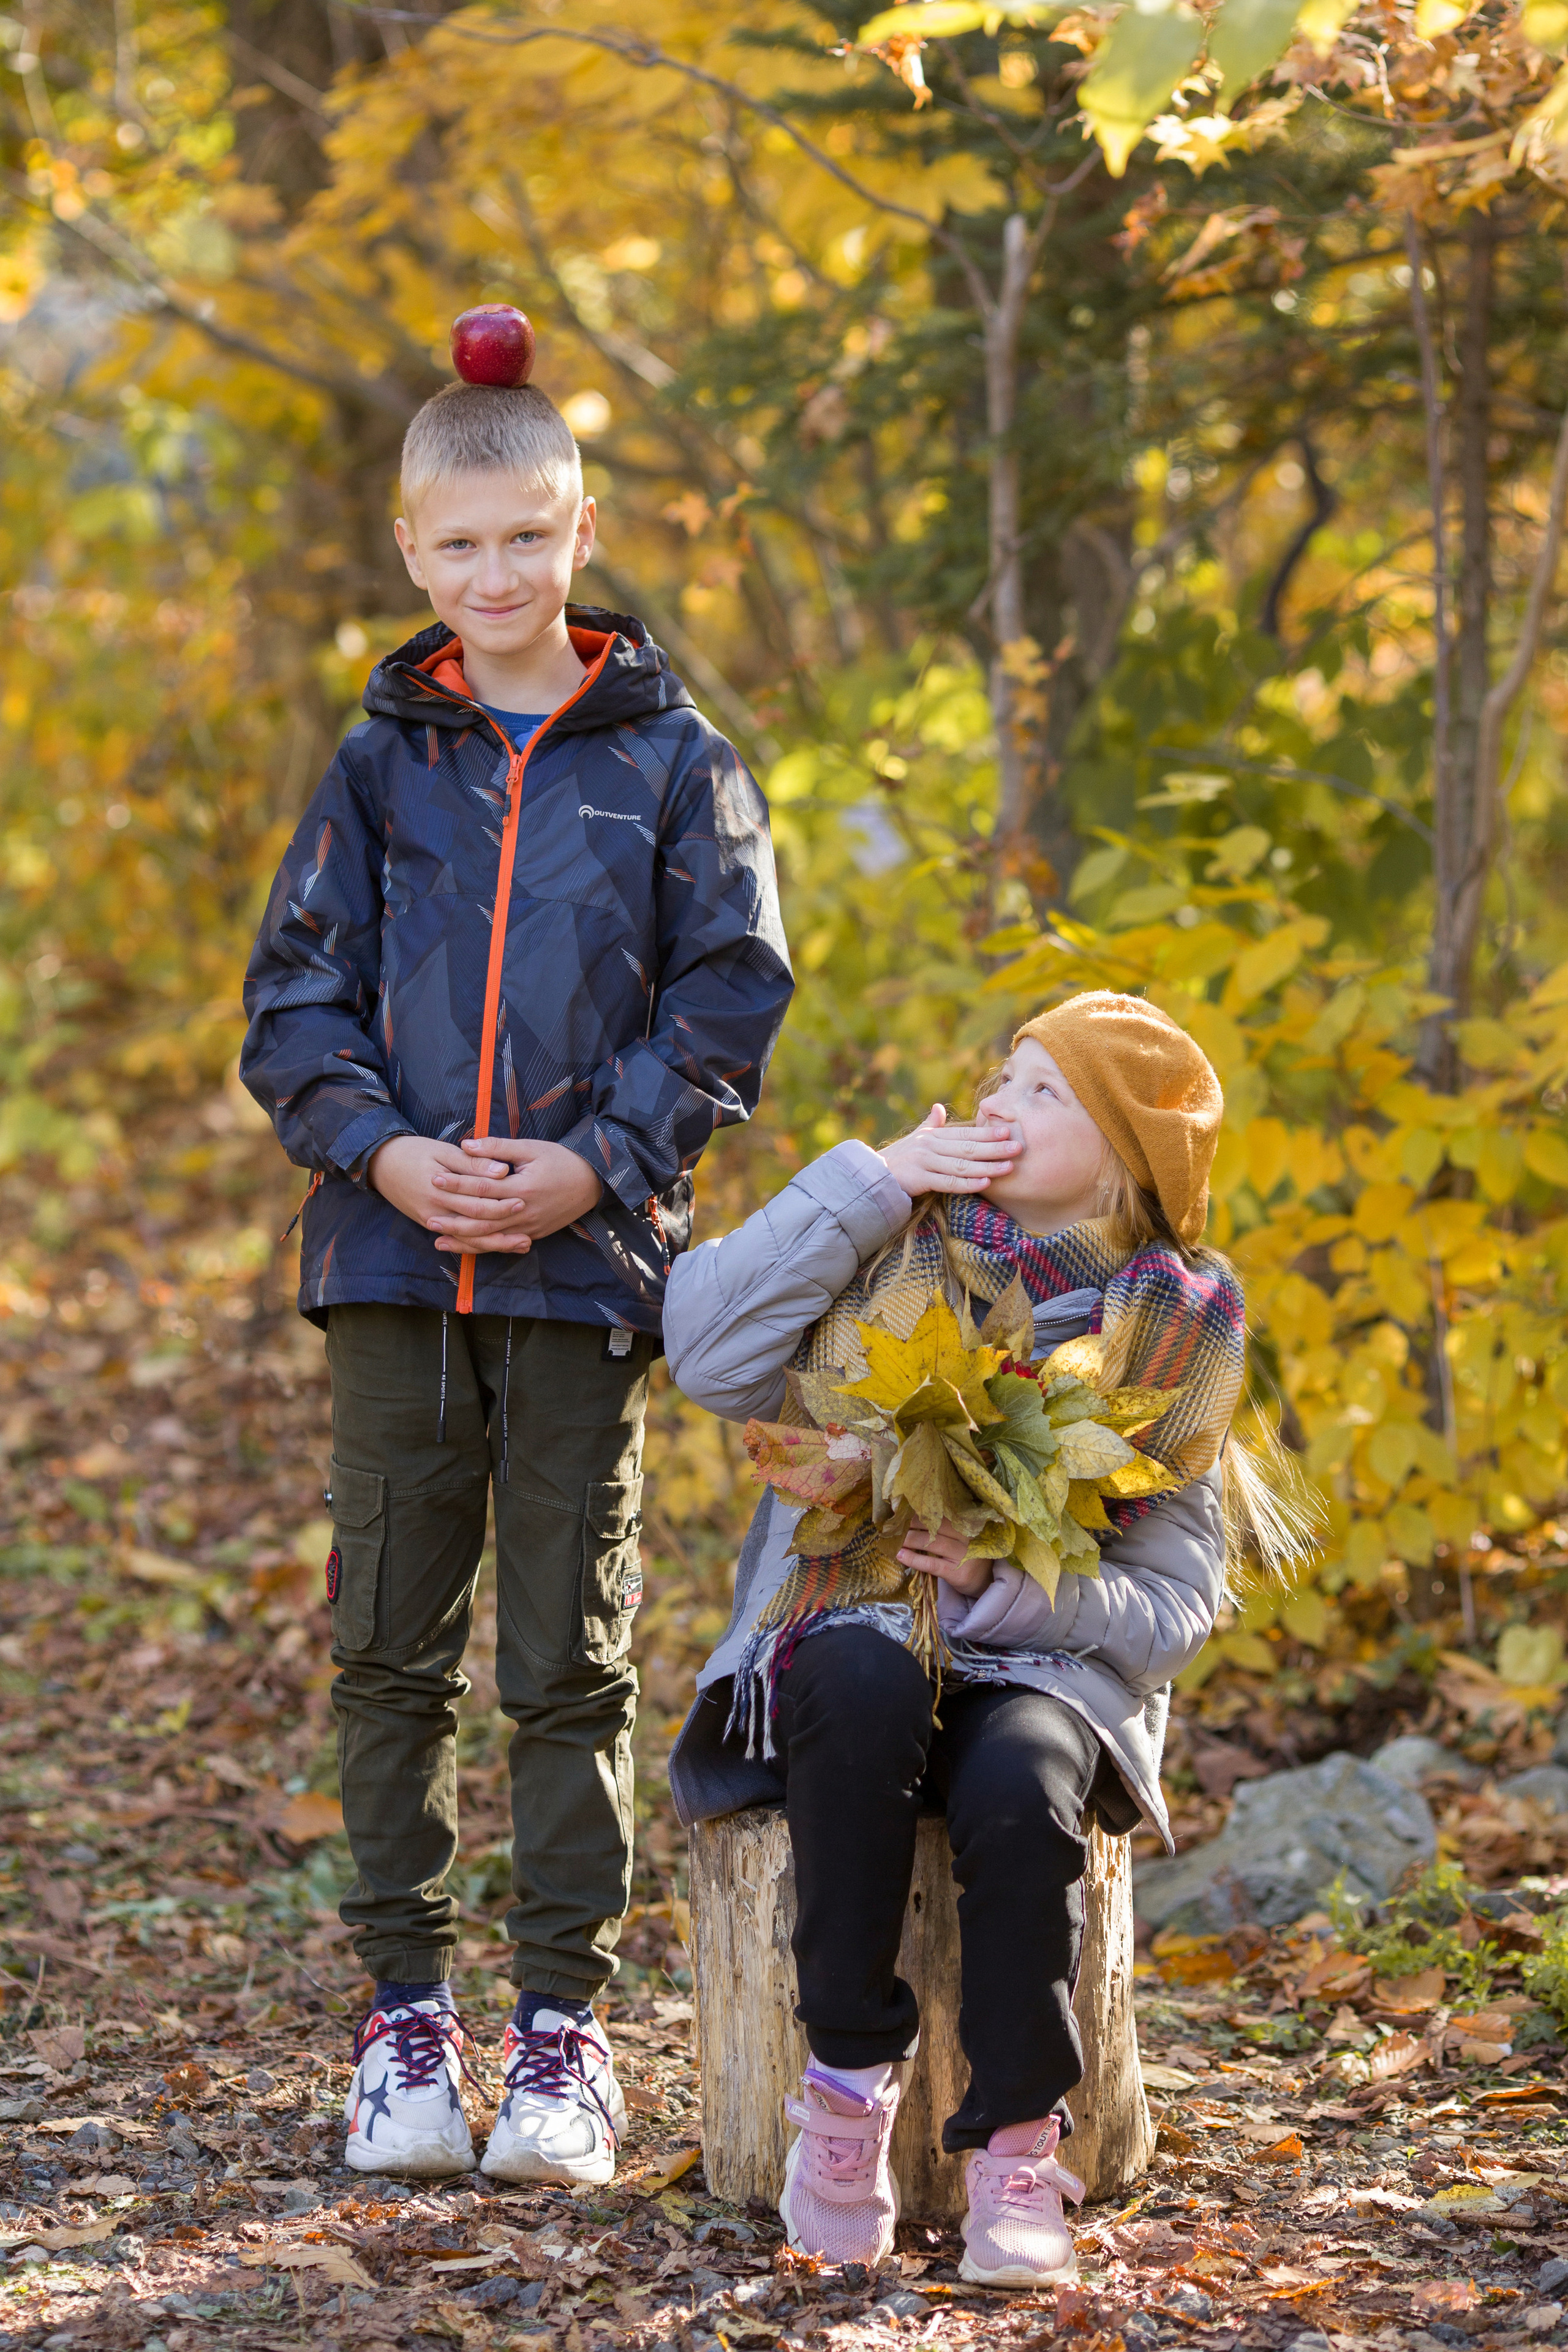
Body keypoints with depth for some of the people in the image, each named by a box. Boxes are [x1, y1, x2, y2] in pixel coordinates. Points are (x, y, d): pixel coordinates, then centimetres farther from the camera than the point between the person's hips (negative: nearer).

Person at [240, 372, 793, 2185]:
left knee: (570, 1661, 2)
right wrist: (376, 1149, -10)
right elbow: (295, 996, 7)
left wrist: (598, 1164, -12)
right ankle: (405, 2003, 14)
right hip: (392, 1263, 2)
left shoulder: (671, 760, 4)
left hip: (588, 1267, -2)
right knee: (390, 1647, 5)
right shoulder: (381, 762, 9)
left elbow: (731, 998, 1)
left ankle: (562, 2021, 8)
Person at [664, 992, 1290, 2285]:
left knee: (1020, 1787, -35)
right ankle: (850, 2083, -27)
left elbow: (1176, 1602, 2)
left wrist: (1005, 1585, -17)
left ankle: (1018, 2146, -19)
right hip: (845, 1635, 0)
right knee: (866, 1679, -36)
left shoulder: (1173, 1326, 3)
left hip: (1045, 1665, 0)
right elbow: (712, 1359, -10)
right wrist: (864, 1184, -10)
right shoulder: (899, 1244, 4)